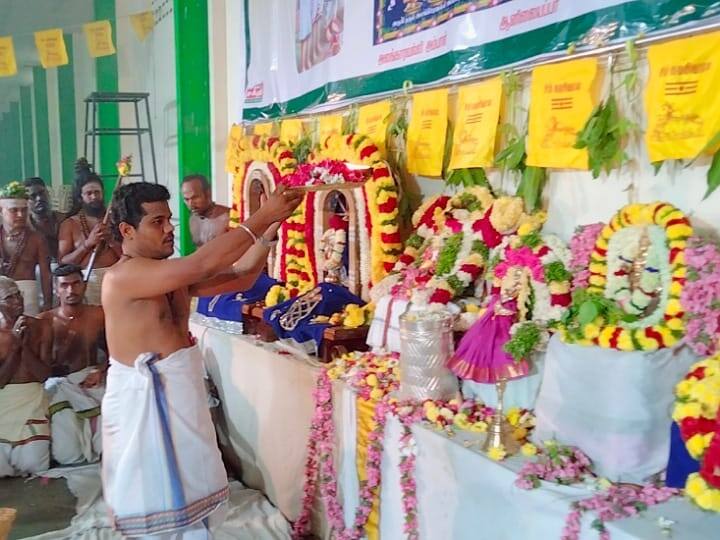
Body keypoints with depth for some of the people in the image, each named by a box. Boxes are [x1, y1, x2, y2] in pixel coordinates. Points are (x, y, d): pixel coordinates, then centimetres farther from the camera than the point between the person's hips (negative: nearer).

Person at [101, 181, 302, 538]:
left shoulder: (172, 276, 7)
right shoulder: (122, 276, -20)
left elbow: (240, 279, 7)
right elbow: (202, 265, -32)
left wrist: (270, 227, -6)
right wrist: (261, 217, -28)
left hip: (180, 394, 8)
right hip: (144, 400, -8)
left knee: (190, 494, 19)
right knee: (154, 501, 8)